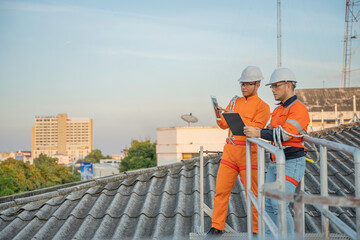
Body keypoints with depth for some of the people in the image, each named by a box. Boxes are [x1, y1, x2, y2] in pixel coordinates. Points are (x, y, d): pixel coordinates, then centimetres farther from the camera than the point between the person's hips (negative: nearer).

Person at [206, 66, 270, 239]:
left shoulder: (263, 107, -2)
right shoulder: (235, 101, 15)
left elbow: (254, 129, -16)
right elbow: (224, 125, 9)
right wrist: (219, 116, -12)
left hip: (249, 153, -5)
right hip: (230, 151, 5)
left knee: (253, 194, 0)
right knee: (221, 190, 4)